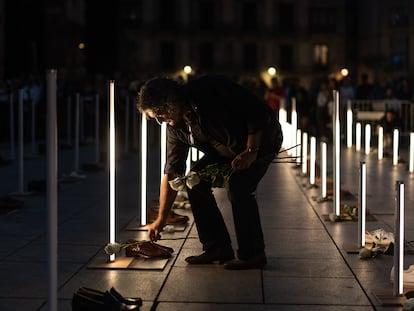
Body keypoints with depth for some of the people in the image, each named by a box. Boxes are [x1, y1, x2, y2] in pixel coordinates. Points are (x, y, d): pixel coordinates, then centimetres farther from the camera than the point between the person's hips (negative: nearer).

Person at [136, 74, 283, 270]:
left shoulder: (210, 90, -29)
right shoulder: (175, 126, -6)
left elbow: (257, 111, -26)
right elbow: (172, 172, -2)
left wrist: (251, 151, -30)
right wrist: (161, 219, -3)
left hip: (261, 137, -8)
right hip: (228, 149, 8)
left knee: (238, 186, -26)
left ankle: (253, 254, -14)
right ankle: (218, 247, 2)